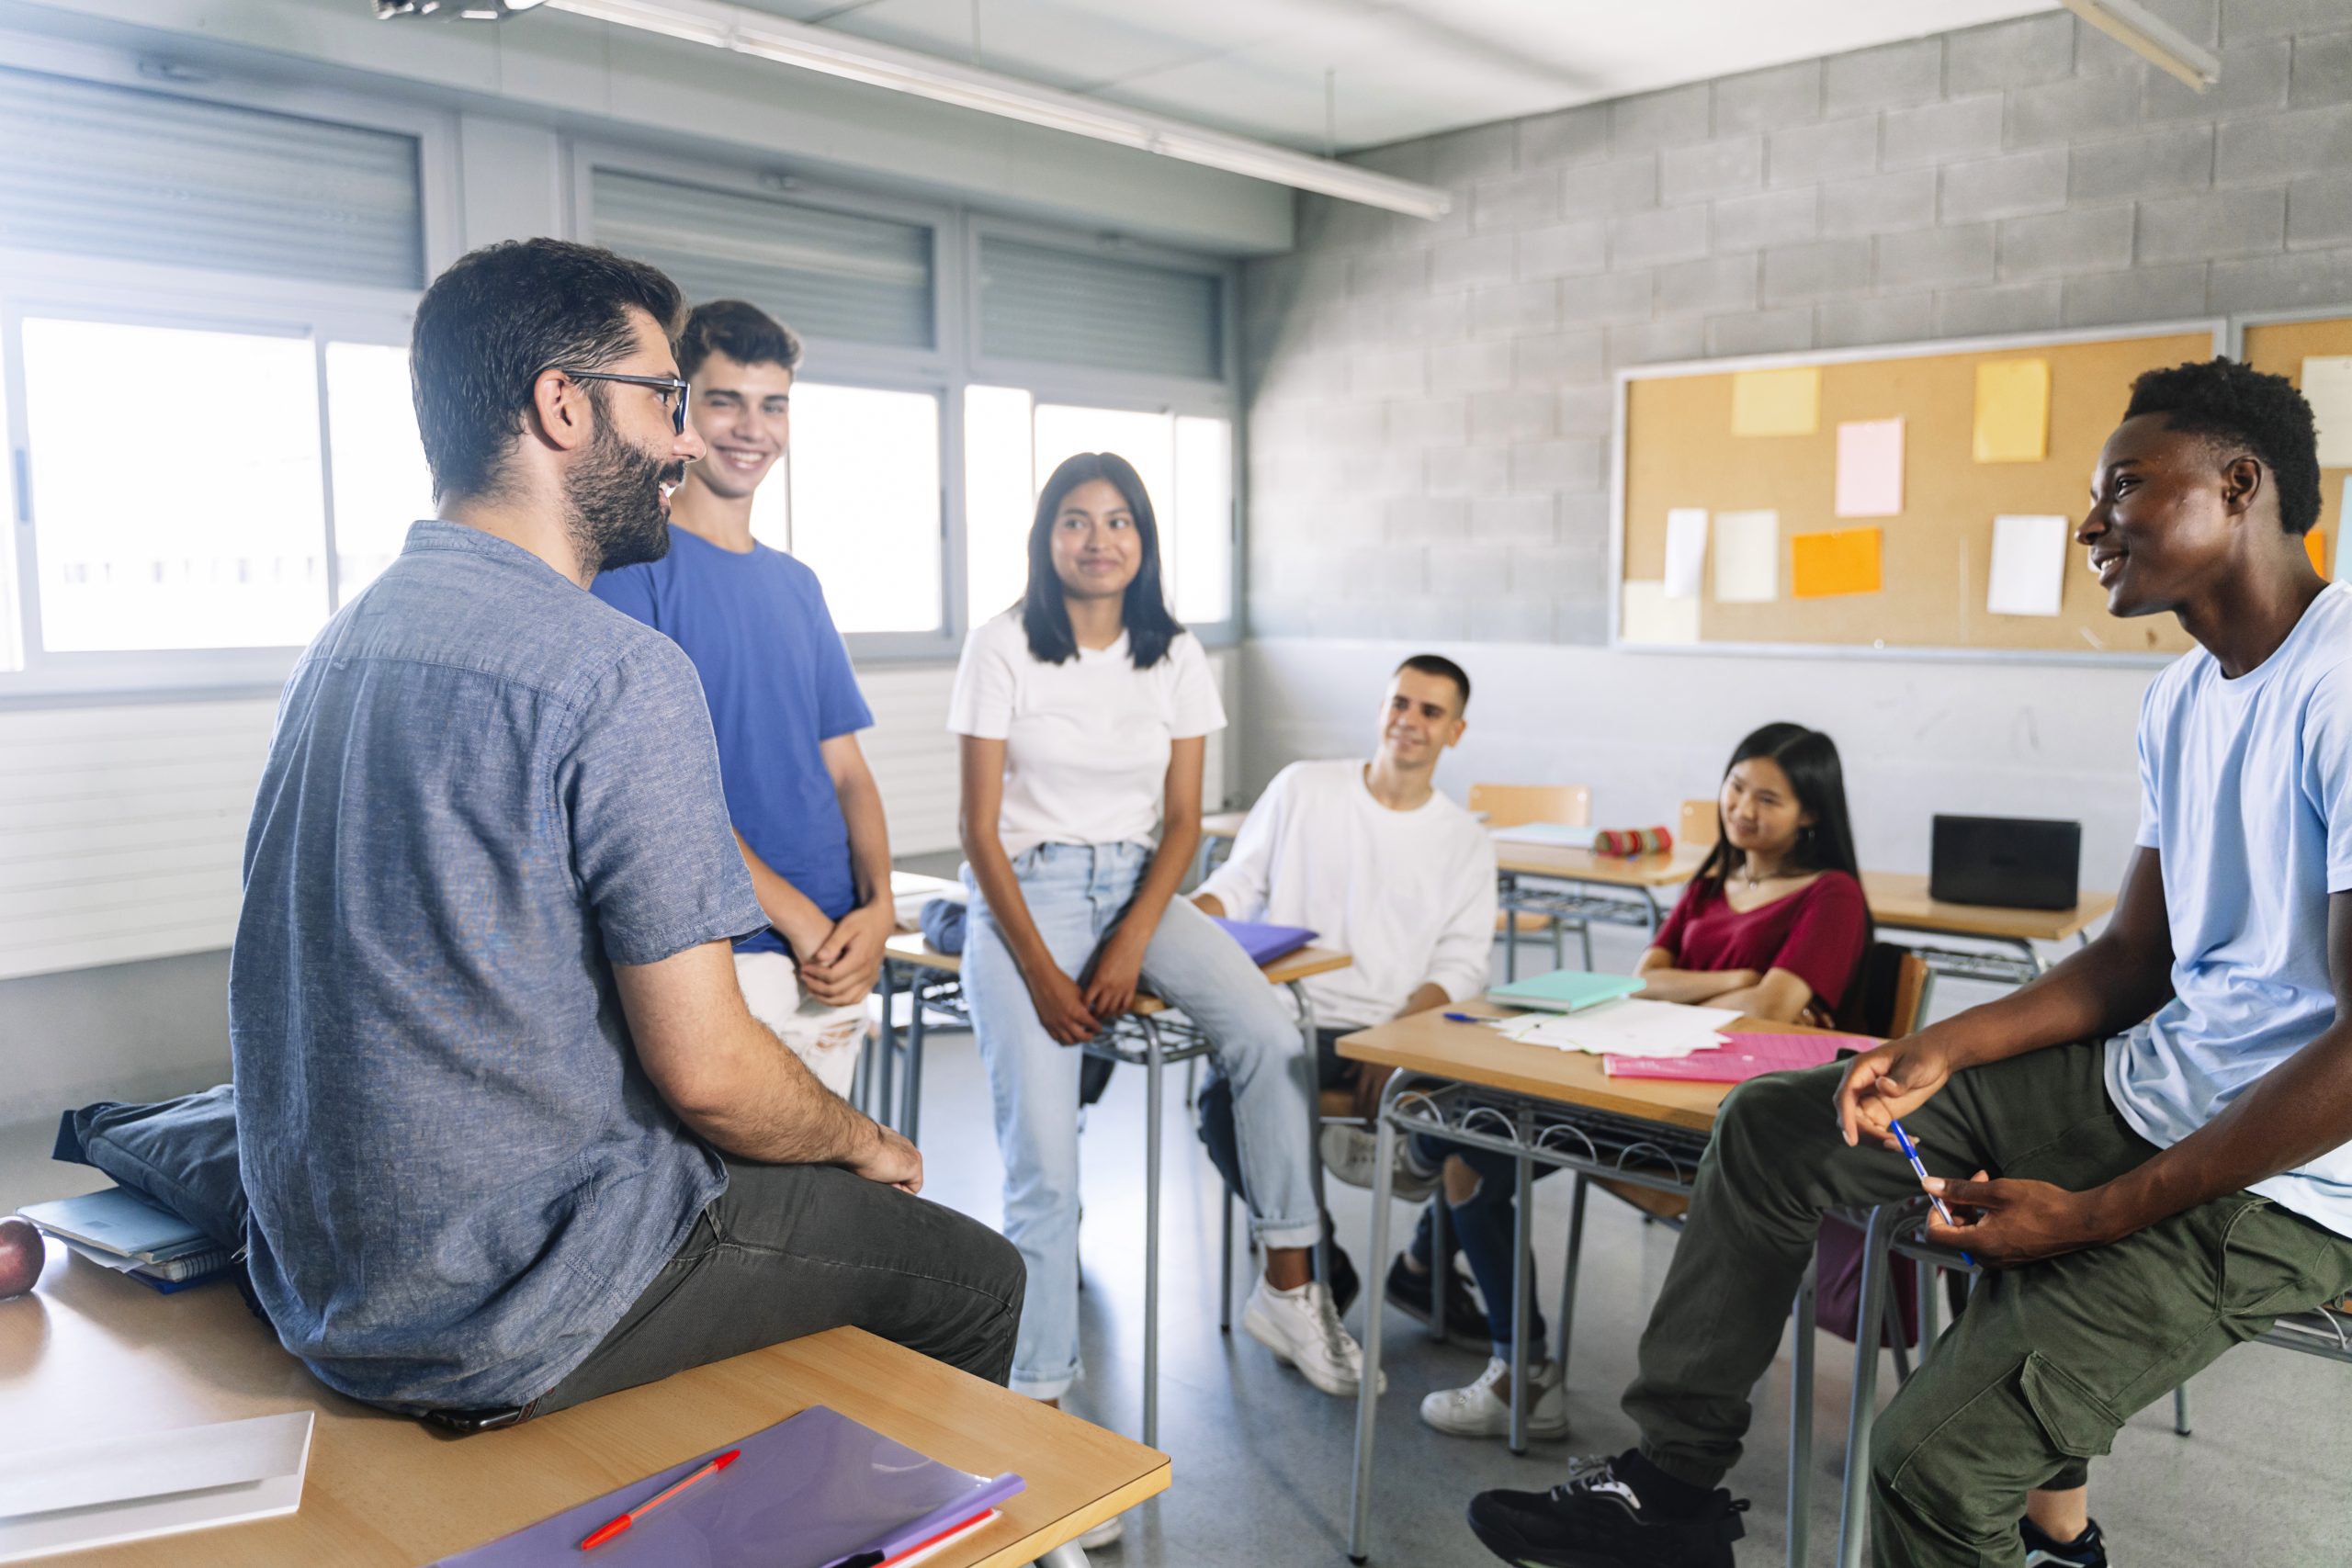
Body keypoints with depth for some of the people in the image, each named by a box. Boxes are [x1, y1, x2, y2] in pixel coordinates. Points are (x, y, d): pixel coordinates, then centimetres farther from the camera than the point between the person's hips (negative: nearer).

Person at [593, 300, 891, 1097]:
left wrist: (877, 905, -5)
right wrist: (800, 919, -14)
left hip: (835, 962, 6)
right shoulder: (632, 560, -6)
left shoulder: (797, 584, 15)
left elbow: (845, 767, 13)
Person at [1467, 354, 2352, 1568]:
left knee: (1935, 1457, -23)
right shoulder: (2181, 700, 9)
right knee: (1774, 1126, 8)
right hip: (2144, 1086, 9)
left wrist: (2096, 1215, -20)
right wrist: (1946, 1048, -3)